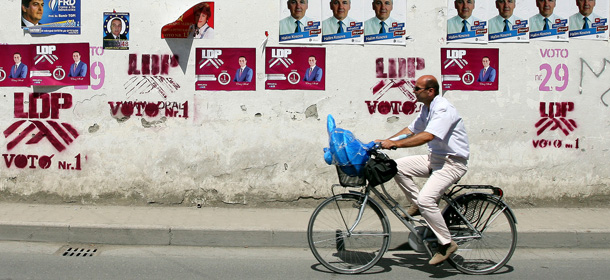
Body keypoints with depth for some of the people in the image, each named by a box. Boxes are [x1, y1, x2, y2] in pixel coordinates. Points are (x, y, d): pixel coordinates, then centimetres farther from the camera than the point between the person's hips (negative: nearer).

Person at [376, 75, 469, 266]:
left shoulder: (443, 109, -21)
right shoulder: (427, 108, 11)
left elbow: (427, 136, -33)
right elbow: (410, 130, 16)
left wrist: (394, 144, -33)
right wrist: (385, 141, 6)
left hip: (452, 163, -9)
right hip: (435, 158, 10)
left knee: (426, 199, -24)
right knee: (398, 166, -4)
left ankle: (447, 243, -8)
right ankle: (417, 205, 10)